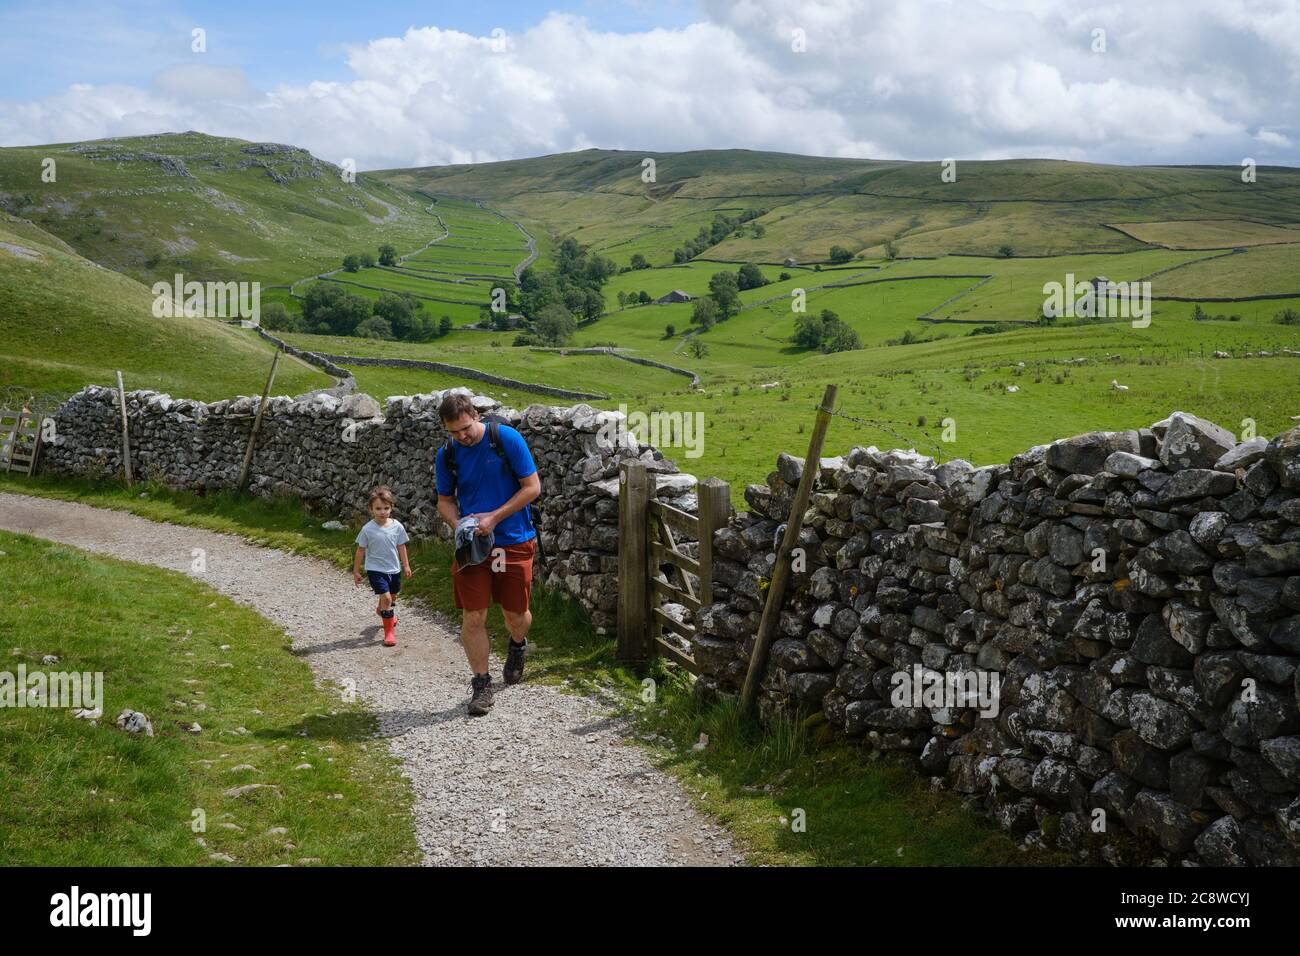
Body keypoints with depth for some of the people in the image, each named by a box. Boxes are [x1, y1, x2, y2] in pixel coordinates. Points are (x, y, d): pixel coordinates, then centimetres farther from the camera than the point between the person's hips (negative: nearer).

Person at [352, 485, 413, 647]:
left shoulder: (396, 526, -6)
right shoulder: (368, 529, -14)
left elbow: (401, 547, 6)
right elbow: (361, 550, -4)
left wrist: (406, 565, 10)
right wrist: (356, 571, 1)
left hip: (394, 569, 4)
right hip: (375, 569, -4)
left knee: (392, 597, 20)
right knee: (386, 597, -16)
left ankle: (381, 610, 55)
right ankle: (389, 631, -4)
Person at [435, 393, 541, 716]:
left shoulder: (506, 438, -11)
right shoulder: (447, 455, 0)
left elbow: (532, 487, -9)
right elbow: (445, 499, 12)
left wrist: (494, 517, -16)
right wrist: (458, 524, -10)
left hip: (513, 541, -2)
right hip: (472, 545, 2)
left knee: (516, 614, 8)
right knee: (473, 617, -4)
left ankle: (518, 647, 43)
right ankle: (481, 684, 9)